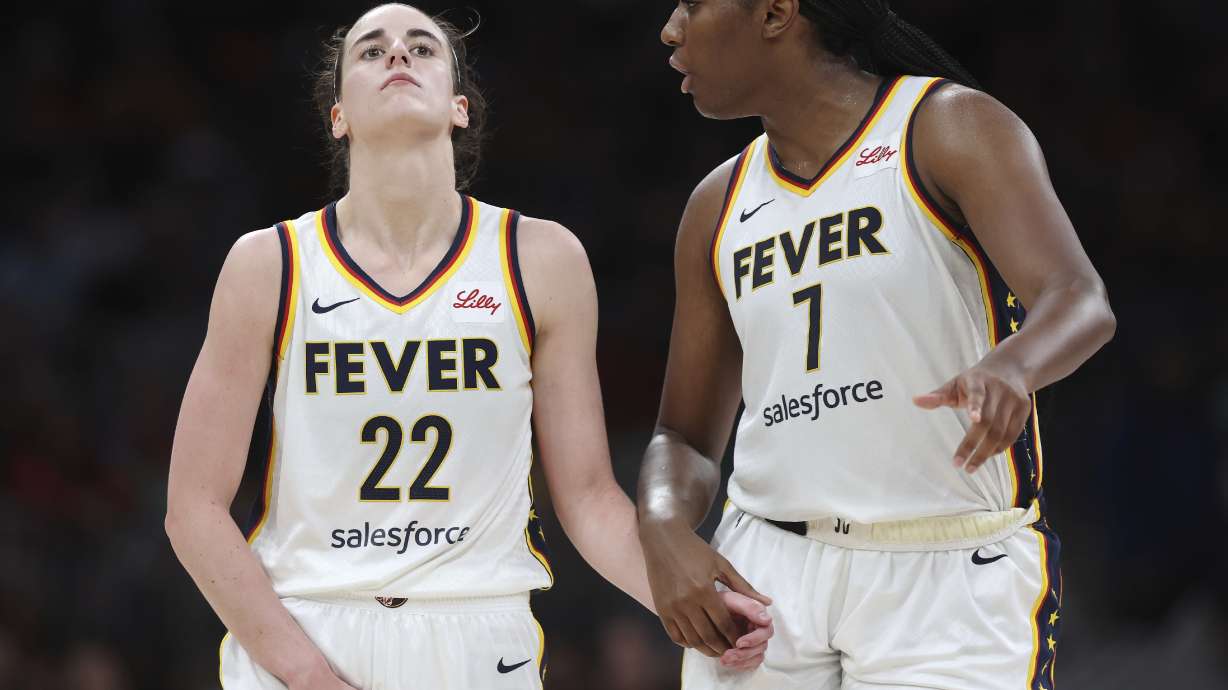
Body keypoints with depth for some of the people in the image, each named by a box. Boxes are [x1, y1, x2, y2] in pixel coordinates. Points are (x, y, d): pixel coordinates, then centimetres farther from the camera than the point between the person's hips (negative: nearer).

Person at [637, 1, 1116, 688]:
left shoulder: (951, 129, -3)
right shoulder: (720, 207, 14)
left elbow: (1081, 303, -19)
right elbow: (686, 436, 17)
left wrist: (1008, 367, -42)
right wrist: (666, 534, -7)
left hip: (952, 580, -5)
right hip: (767, 574, 5)